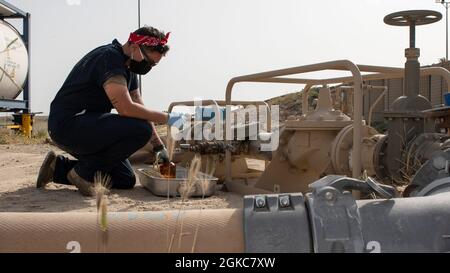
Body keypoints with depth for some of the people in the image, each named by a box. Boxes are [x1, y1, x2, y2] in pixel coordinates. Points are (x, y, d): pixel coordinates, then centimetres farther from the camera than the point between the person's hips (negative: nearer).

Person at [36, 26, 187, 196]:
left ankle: (59, 167, 15)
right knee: (139, 129, -25)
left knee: (126, 180, 7)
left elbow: (140, 110, 16)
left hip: (86, 127, 10)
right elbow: (126, 108, -29)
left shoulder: (129, 68, 12)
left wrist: (160, 147, 11)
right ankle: (84, 172, -9)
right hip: (67, 124, -10)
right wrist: (167, 118, -20)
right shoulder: (110, 57, -18)